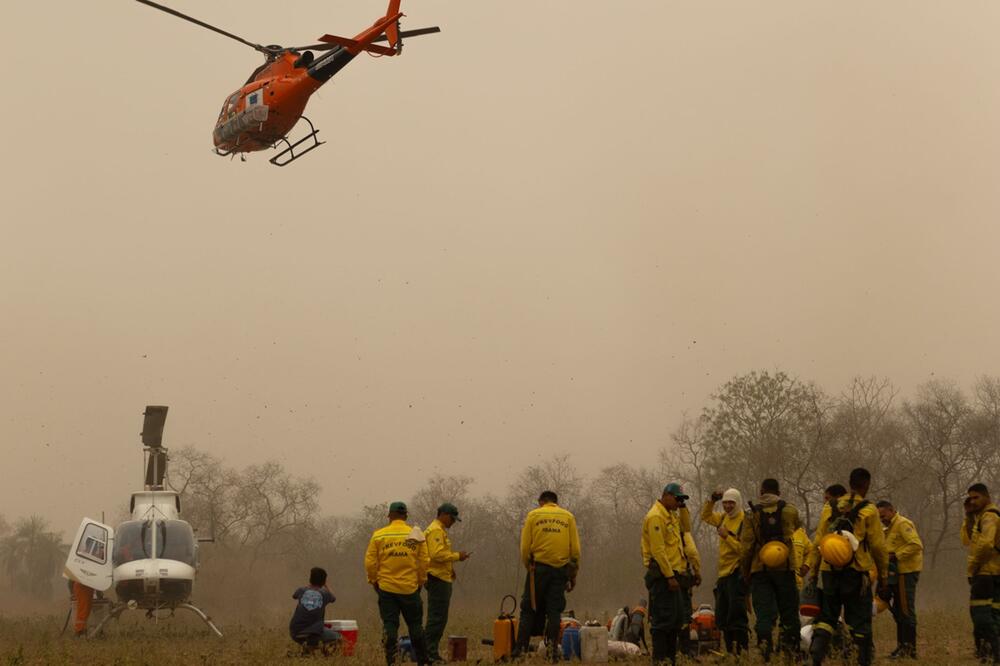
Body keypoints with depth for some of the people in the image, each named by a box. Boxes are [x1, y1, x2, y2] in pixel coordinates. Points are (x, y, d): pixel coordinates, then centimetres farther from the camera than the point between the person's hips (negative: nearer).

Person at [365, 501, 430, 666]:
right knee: (415, 625, 11)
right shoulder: (416, 536, -1)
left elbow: (370, 562, -2)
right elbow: (424, 562, 0)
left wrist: (373, 581, 11)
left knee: (389, 625, 4)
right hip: (410, 589, 0)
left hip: (386, 589, 0)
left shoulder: (379, 535, -2)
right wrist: (421, 582, 13)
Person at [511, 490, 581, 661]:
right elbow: (575, 549, 5)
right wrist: (573, 575, 11)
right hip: (561, 569, 1)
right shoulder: (568, 517, 10)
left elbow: (525, 547, 0)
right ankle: (553, 648, -2)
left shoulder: (533, 515, 6)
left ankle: (521, 648, 0)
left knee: (529, 610, 5)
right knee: (554, 610, 4)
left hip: (538, 566, -1)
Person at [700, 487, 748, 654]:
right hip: (724, 572, 9)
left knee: (736, 615, -13)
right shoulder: (724, 517, 11)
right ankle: (730, 650, 18)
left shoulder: (744, 521, -13)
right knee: (722, 616, 12)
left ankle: (742, 650, -13)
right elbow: (706, 516, 26)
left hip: (737, 573, -9)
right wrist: (711, 500, 11)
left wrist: (726, 537, -24)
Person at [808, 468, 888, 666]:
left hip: (829, 573, 4)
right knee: (860, 620, 4)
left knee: (827, 617, 11)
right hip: (856, 574, -4)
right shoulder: (868, 511, -4)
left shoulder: (829, 508, 7)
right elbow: (879, 547, -4)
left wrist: (813, 572, 14)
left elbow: (818, 543, 7)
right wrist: (883, 579, 2)